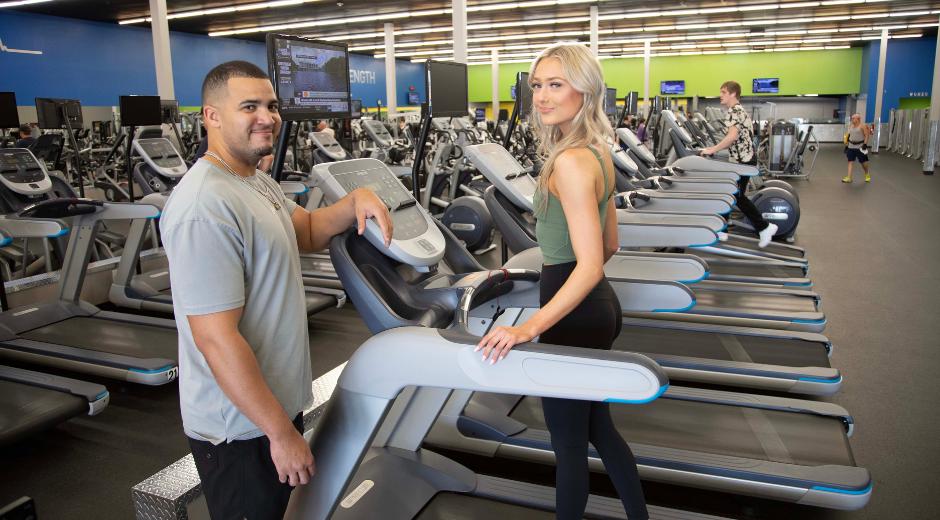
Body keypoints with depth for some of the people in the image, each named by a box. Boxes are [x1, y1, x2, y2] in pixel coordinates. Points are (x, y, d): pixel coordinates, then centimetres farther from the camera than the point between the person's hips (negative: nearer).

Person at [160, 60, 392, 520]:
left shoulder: (254, 180, 6)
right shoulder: (206, 208, -26)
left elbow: (307, 232, 18)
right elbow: (217, 339, -28)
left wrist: (356, 200, -3)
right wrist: (282, 433, -23)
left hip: (272, 400, 10)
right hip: (240, 424, -9)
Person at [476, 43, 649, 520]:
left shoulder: (569, 161, -21)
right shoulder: (598, 152, 8)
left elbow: (590, 266, -26)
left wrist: (530, 327, -31)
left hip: (574, 313, -10)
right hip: (599, 305, 10)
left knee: (568, 440, 9)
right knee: (597, 425, 24)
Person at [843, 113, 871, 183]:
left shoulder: (862, 126, -10)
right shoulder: (850, 126, 8)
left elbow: (867, 135, -11)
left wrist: (865, 144, -19)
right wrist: (846, 144, 13)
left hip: (860, 146, -5)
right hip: (851, 146, 5)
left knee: (863, 162, 7)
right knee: (850, 161, -2)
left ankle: (867, 174, 30)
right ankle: (849, 177, -4)